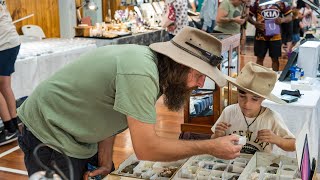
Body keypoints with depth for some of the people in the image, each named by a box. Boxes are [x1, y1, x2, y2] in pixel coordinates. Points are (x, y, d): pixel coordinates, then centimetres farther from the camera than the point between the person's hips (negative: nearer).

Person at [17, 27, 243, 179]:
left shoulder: (147, 60, -4)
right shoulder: (140, 73, -32)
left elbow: (108, 112, 2)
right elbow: (146, 147, -30)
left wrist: (105, 162, -2)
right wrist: (210, 147, -23)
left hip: (79, 136, 8)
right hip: (49, 137, -8)